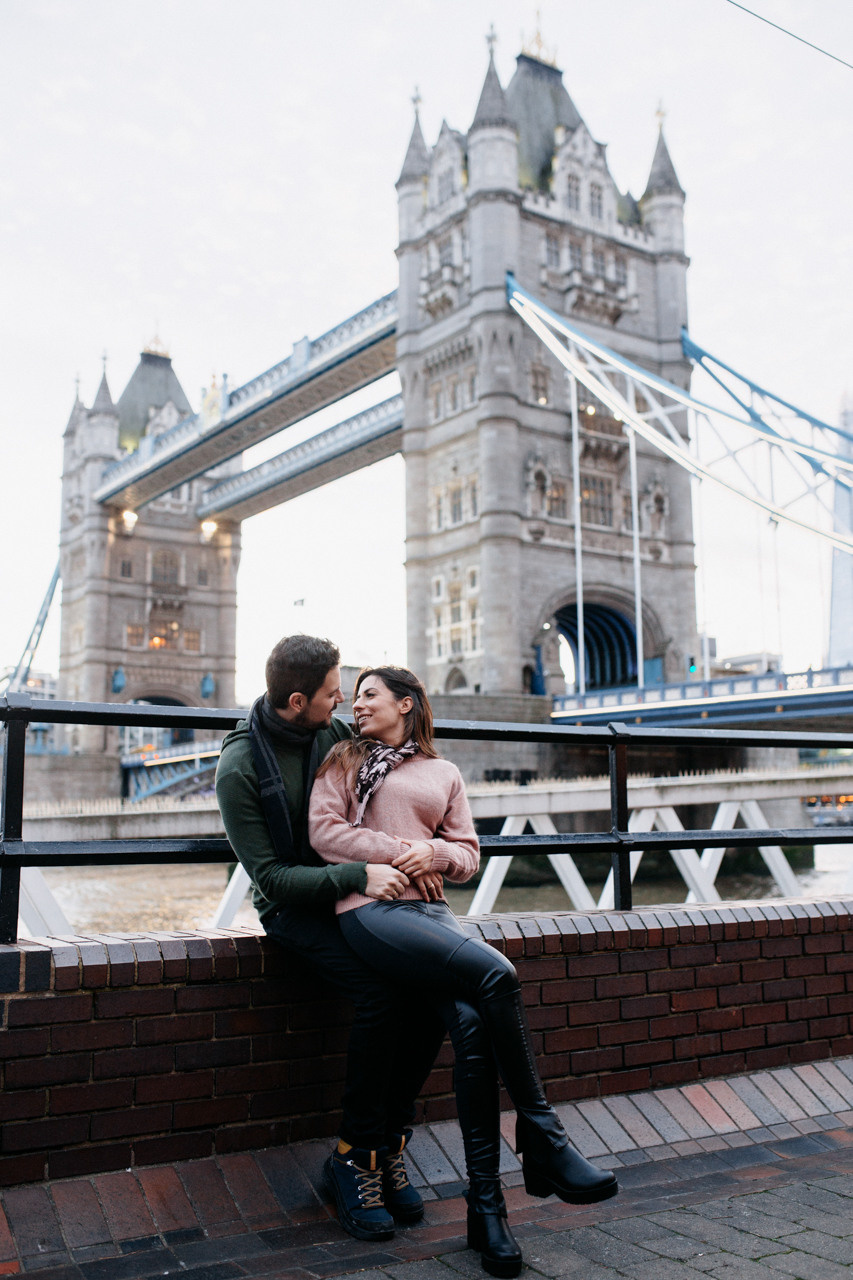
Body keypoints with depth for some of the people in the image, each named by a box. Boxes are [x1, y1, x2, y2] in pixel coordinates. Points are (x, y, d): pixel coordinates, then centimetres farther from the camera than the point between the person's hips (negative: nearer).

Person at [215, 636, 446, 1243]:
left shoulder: (338, 734, 0)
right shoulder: (240, 768, -14)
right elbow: (270, 875, -17)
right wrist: (359, 876, -27)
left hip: (355, 889, 5)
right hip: (294, 905, -5)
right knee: (379, 990, -30)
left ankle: (389, 1142, -4)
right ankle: (357, 1157, -13)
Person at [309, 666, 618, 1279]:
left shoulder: (444, 773, 23)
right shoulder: (344, 760, 16)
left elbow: (469, 853, 19)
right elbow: (324, 831, 3)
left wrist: (435, 852, -5)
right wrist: (399, 852, -5)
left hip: (431, 908, 4)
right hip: (371, 909, -3)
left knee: (473, 1026, -24)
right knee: (496, 974, -27)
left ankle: (486, 1207, -16)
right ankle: (543, 1140, -15)